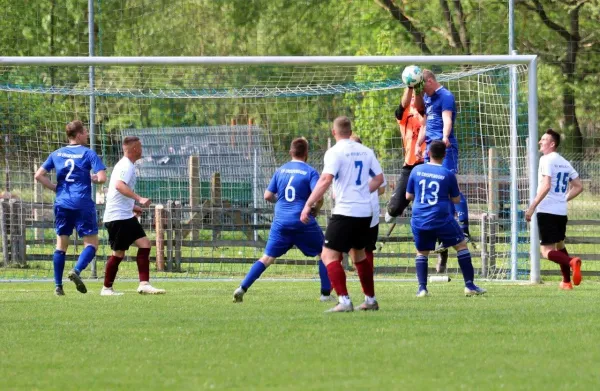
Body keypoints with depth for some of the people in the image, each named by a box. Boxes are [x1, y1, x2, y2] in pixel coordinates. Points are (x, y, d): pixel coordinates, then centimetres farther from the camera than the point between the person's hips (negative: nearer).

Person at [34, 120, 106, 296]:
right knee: (91, 242, 2)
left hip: (62, 203, 4)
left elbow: (39, 176, 8)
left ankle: (58, 285, 7)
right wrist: (93, 178, 9)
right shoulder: (88, 153, -3)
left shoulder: (57, 154, 10)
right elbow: (102, 178, -12)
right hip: (82, 204, -4)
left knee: (61, 244, 12)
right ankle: (76, 271, -22)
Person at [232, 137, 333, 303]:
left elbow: (268, 196, 9)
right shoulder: (310, 172, -4)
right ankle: (326, 293, 9)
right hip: (303, 221, -3)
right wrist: (315, 210, 4)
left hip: (281, 222, 3)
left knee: (267, 258, 8)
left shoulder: (280, 170, 9)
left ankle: (242, 288, -3)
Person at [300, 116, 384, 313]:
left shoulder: (335, 152, -10)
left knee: (329, 255, -5)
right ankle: (371, 300, 27)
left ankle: (344, 301, -17)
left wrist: (308, 205, -19)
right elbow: (379, 178, 14)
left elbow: (325, 180, -21)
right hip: (365, 212, 7)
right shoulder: (366, 151, 10)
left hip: (345, 212, -7)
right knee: (359, 254, 23)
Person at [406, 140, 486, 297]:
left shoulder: (416, 171, 2)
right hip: (442, 219, -2)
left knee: (421, 252, 19)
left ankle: (422, 288, 5)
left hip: (419, 220, 2)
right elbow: (456, 199, 4)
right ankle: (469, 285, 8)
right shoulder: (448, 174, -4)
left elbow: (408, 196, 9)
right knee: (461, 246, 12)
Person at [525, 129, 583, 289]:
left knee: (547, 251, -9)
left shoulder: (546, 160, -10)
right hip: (561, 211, 8)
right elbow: (579, 187, 18)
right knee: (560, 245, 25)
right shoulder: (565, 163, 14)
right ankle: (567, 282, 28)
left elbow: (546, 186, -21)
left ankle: (571, 262, -34)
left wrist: (532, 207, -20)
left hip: (547, 211, -8)